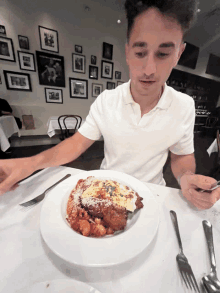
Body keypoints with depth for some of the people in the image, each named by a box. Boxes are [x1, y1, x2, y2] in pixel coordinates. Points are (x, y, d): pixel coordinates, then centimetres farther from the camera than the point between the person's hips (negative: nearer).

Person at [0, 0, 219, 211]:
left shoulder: (185, 106, -13)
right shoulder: (105, 100, -15)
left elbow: (182, 154, 0)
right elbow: (78, 143, -9)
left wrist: (185, 178, -22)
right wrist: (31, 163, -21)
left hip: (150, 194, 2)